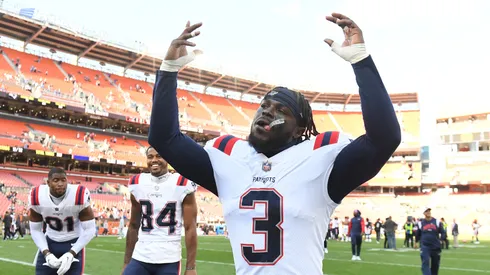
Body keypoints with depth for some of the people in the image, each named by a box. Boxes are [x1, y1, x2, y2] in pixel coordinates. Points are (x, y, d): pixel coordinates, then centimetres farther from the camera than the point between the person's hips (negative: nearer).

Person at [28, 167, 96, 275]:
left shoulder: (79, 196, -24)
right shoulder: (37, 197, -15)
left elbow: (89, 229, -17)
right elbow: (35, 230, -3)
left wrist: (71, 254, -22)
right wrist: (47, 253, -16)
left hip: (74, 244, -3)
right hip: (50, 242, 3)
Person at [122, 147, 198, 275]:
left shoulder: (182, 185, -7)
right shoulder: (137, 184, 6)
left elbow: (190, 228, -6)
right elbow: (133, 226, 14)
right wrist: (126, 262, 13)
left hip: (169, 261, -3)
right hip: (139, 258, 3)